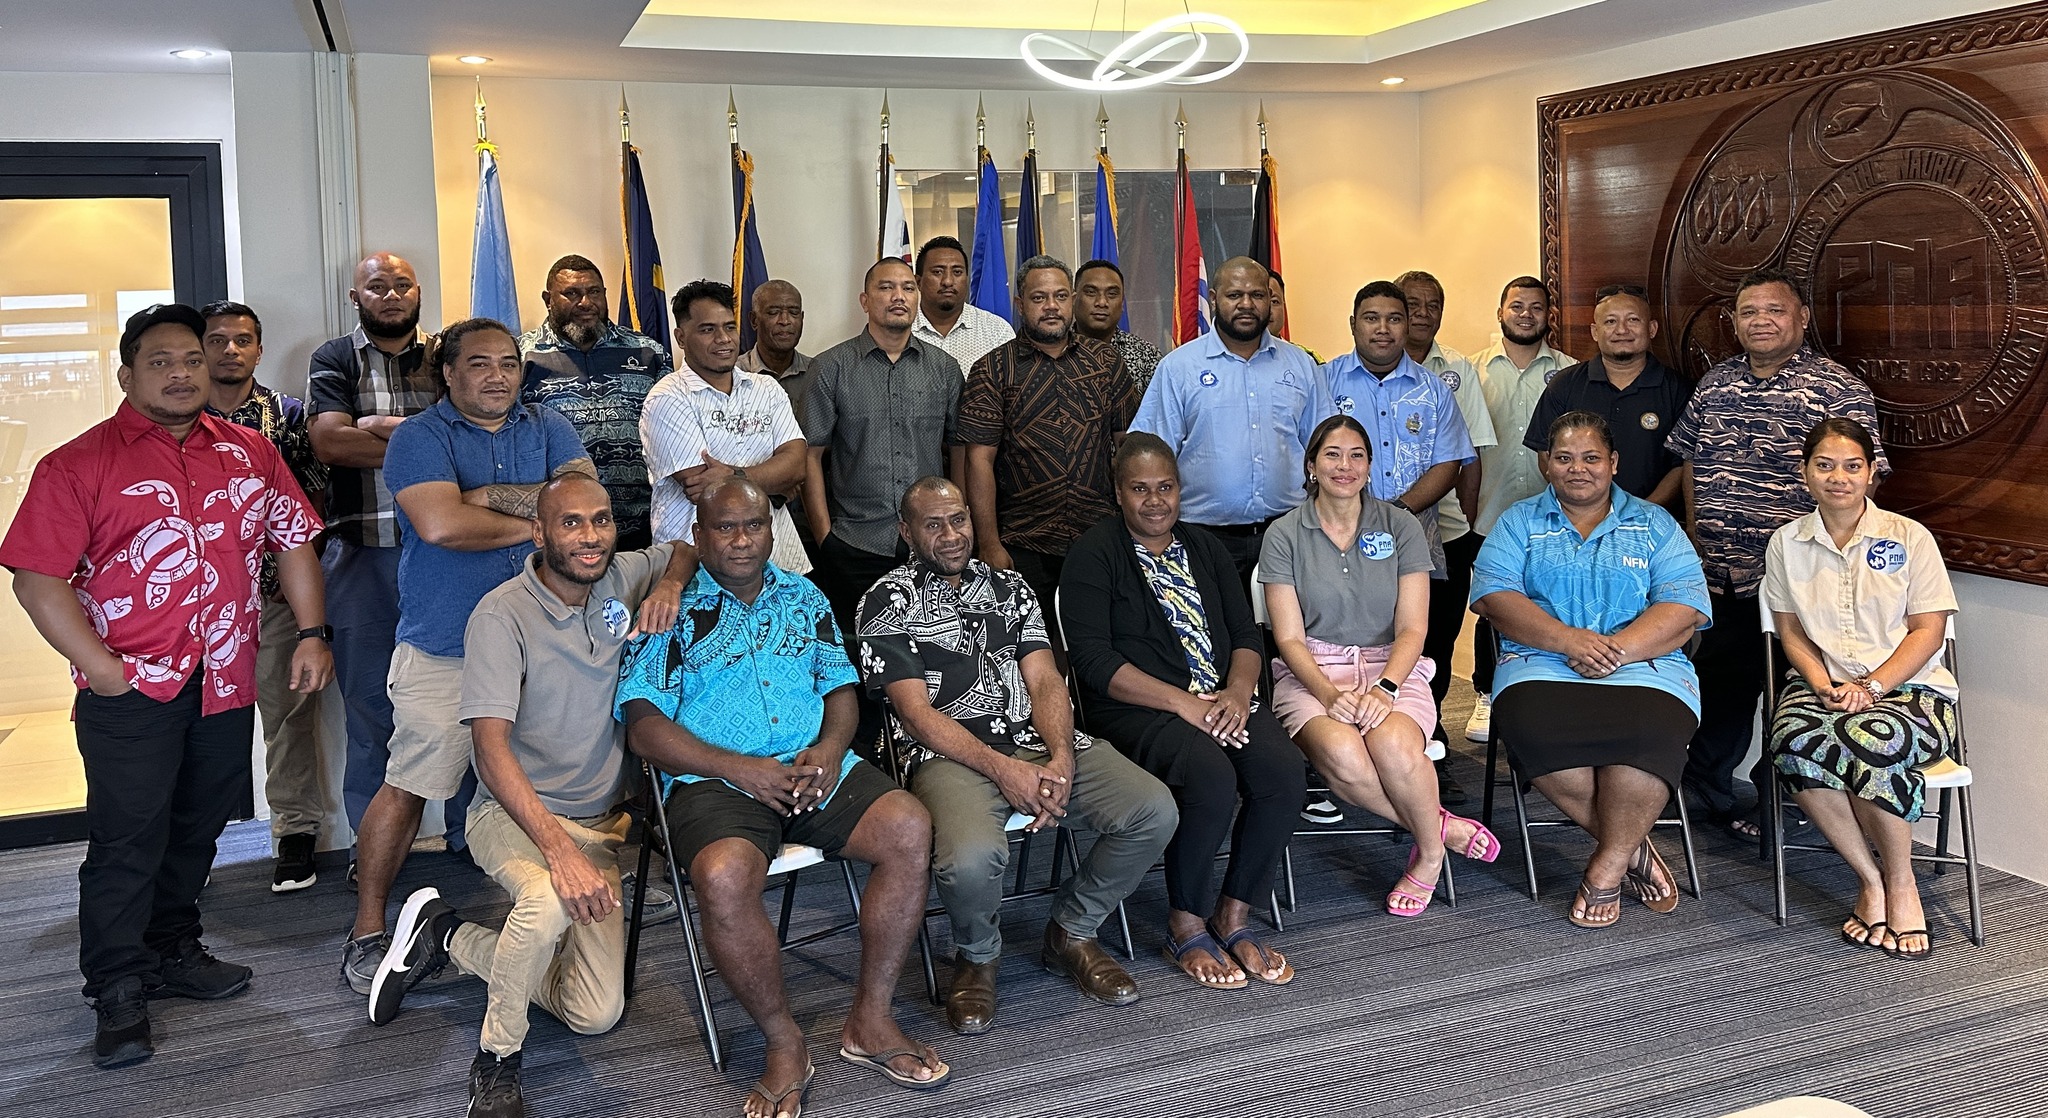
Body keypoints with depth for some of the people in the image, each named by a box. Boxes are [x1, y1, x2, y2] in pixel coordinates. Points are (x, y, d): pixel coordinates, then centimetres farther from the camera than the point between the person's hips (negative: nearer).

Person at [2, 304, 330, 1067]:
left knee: (196, 829, 16)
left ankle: (171, 952, 33)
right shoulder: (79, 464, -4)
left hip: (225, 686, 5)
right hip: (133, 690, -4)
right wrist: (102, 670, -15)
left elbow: (293, 542, 14)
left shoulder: (250, 453, 10)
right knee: (127, 839, -1)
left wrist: (311, 634, 4)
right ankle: (118, 992, 11)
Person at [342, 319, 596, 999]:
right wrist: (537, 520, -9)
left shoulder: (548, 429, 10)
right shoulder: (420, 437, -3)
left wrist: (488, 497, -13)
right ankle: (367, 931, 12)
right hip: (444, 649, -4)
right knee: (408, 787, -1)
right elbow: (440, 523, -20)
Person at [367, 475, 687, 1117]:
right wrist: (560, 850, -37)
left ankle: (448, 938, 19)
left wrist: (670, 584, -7)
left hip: (602, 822, 5)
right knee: (552, 898, -40)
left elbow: (689, 547, 19)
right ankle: (498, 1060, -14)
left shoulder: (623, 578, -1)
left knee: (597, 1014, -2)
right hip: (512, 814, -5)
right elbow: (491, 747, -25)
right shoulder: (502, 616, -16)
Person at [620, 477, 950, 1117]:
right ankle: (784, 1045, -13)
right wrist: (741, 769, -13)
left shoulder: (803, 599, 20)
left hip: (816, 767, 4)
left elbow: (841, 687, 18)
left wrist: (830, 747, -6)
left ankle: (870, 1021, -8)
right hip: (715, 779, -3)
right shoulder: (671, 610, 6)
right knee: (725, 875, -35)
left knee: (909, 828, -23)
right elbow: (644, 728, -3)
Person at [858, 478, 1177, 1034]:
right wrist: (1003, 769, -16)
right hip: (950, 753, -5)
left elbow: (1045, 680, 10)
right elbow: (917, 713, -5)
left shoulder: (1009, 586, 20)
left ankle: (1072, 933, 9)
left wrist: (1061, 759, -10)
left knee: (1154, 810, -16)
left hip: (1039, 741, 5)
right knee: (972, 858, -36)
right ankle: (978, 955, 2)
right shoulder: (889, 602, 4)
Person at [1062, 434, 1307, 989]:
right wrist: (1182, 704, -18)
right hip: (1136, 709, -5)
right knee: (1212, 776, -33)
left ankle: (1234, 917, -6)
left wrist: (1237, 693, -8)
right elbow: (1094, 661, -11)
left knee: (1284, 768, -23)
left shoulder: (1206, 549, 19)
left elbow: (1247, 633, 14)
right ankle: (1186, 926, -10)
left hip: (1221, 702, 6)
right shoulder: (1093, 556, -1)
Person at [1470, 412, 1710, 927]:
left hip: (1644, 667, 0)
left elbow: (1684, 608, 4)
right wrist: (1568, 639, -14)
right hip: (1542, 667, 0)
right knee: (1533, 727, -34)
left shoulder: (1655, 525, 17)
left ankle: (1607, 867, -15)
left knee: (1648, 731, -35)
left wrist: (1617, 648, -14)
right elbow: (1493, 595, 1)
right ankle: (1631, 847, -14)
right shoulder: (1518, 523, 17)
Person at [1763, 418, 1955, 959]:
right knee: (1795, 741, -35)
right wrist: (1825, 688, -9)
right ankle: (1870, 879, -17)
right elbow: (1791, 631, 9)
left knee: (1870, 739, -38)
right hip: (1821, 685, 2)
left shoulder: (1909, 537, 3)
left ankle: (1901, 884, -13)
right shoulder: (1786, 543, 10)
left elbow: (1928, 630, -1)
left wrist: (1872, 686, -14)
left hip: (1910, 690, -2)